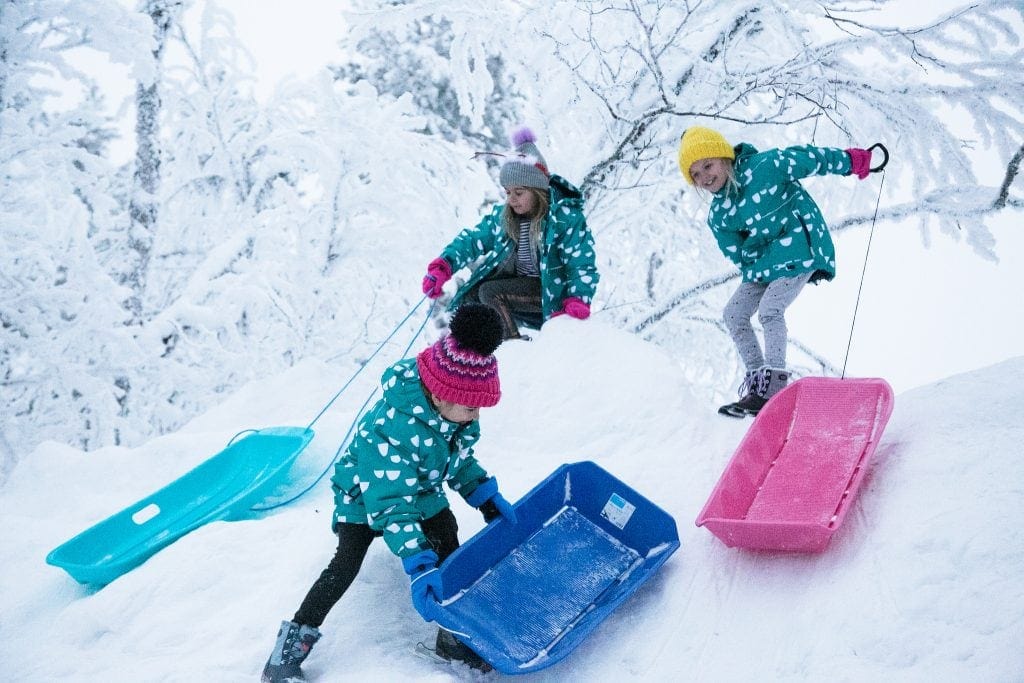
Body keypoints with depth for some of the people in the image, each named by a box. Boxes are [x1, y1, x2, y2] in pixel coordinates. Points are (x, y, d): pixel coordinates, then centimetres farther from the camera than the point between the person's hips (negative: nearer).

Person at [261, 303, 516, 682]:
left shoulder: (455, 412, -19)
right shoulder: (389, 431, -43)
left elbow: (461, 460, 3)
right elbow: (391, 508, -45)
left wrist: (489, 500, -4)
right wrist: (419, 566, -52)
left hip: (422, 493, 7)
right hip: (366, 497, -6)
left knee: (451, 554, -3)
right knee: (345, 565, -14)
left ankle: (455, 635, 9)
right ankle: (290, 648, -4)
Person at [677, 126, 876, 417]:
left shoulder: (766, 165, -16)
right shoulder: (717, 216, 0)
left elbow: (807, 158, -5)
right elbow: (736, 254, 3)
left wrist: (848, 160, 3)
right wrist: (754, 270, -10)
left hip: (799, 249, -7)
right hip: (762, 263, 8)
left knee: (769, 309, -23)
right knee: (733, 314, 4)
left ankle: (774, 382, -22)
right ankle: (756, 378, 12)